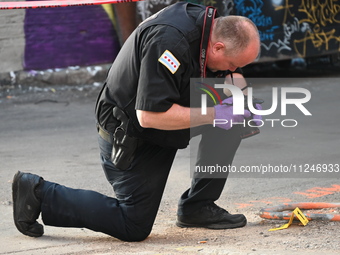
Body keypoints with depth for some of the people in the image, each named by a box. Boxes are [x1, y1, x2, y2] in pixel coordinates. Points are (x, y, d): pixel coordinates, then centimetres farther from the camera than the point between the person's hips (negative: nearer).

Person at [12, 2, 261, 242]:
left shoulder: (208, 22, -6)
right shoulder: (168, 42, -33)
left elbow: (232, 77, 10)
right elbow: (150, 115, -35)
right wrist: (214, 114, -30)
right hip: (130, 139, -9)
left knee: (230, 119, -3)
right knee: (134, 227, -3)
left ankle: (197, 207, 5)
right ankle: (39, 194, 6)